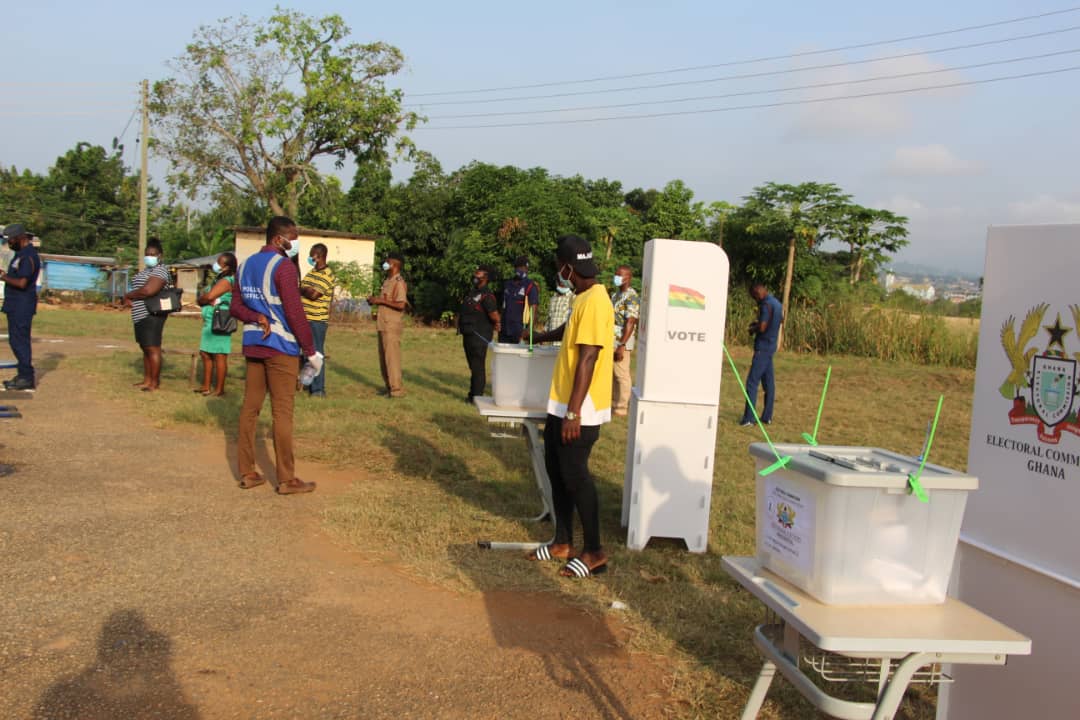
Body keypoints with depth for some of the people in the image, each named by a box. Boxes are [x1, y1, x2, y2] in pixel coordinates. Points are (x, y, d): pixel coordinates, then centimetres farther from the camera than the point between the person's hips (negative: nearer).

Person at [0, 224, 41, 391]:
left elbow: (22, 283, -24)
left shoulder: (28, 256, -17)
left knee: (19, 341, -8)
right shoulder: (22, 253, 16)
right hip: (16, 305, 10)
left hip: (22, 306, -10)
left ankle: (27, 378, -4)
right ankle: (24, 375, 20)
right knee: (17, 340, 14)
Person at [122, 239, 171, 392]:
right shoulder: (146, 270, 20)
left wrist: (128, 295, -10)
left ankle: (155, 383, -4)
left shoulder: (160, 270, -12)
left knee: (153, 349, -8)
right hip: (141, 316, 10)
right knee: (146, 348, 13)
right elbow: (138, 289, 24)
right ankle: (147, 380, 19)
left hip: (152, 315, -10)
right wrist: (130, 297, 2)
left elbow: (148, 291, -24)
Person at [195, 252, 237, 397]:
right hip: (209, 322, 10)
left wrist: (201, 298, 1)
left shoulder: (226, 281, -12)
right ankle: (206, 386, 23)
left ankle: (219, 389, 0)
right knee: (205, 354, 15)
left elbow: (208, 296, -20)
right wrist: (206, 300, -4)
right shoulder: (218, 280, 18)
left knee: (219, 355, -5)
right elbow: (201, 299, 18)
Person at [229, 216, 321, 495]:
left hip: (252, 345, 8)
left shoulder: (246, 265, 13)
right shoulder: (283, 266, -13)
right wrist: (311, 350, -10)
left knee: (250, 407, 10)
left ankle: (247, 473, 15)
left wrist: (257, 318, -4)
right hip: (280, 346, -8)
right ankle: (286, 479, 2)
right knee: (282, 412, -3)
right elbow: (295, 313, -16)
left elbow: (236, 307, 13)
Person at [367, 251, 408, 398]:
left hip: (392, 326, -10)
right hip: (383, 324, 10)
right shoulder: (387, 281, 17)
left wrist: (381, 300, -19)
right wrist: (375, 300, 9)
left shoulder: (399, 283, -13)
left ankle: (397, 389, -4)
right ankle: (389, 386, 21)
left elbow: (401, 304, -23)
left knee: (392, 356, -8)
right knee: (383, 357, 13)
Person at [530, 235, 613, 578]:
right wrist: (540, 338, 52)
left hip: (579, 411, -10)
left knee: (574, 476, -3)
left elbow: (587, 360, -24)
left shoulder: (594, 302, -19)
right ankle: (562, 543, 26)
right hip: (562, 405, 10)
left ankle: (594, 553, 9)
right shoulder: (584, 299, 12)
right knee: (557, 471, 15)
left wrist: (573, 412, -25)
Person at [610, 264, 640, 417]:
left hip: (621, 343, -9)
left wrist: (622, 345, -23)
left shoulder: (631, 297, -13)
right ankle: (613, 404, 22)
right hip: (610, 342, 9)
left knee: (622, 376, -2)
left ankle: (621, 407, 4)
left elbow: (630, 323, -19)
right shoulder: (615, 294, 15)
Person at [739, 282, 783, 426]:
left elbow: (762, 328, -25)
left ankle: (748, 418, -9)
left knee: (752, 382, -8)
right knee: (768, 382, 12)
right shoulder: (776, 303, 13)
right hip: (771, 347, 10)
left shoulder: (766, 305, -17)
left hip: (762, 347, -10)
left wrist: (752, 329, -4)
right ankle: (767, 416, 17)